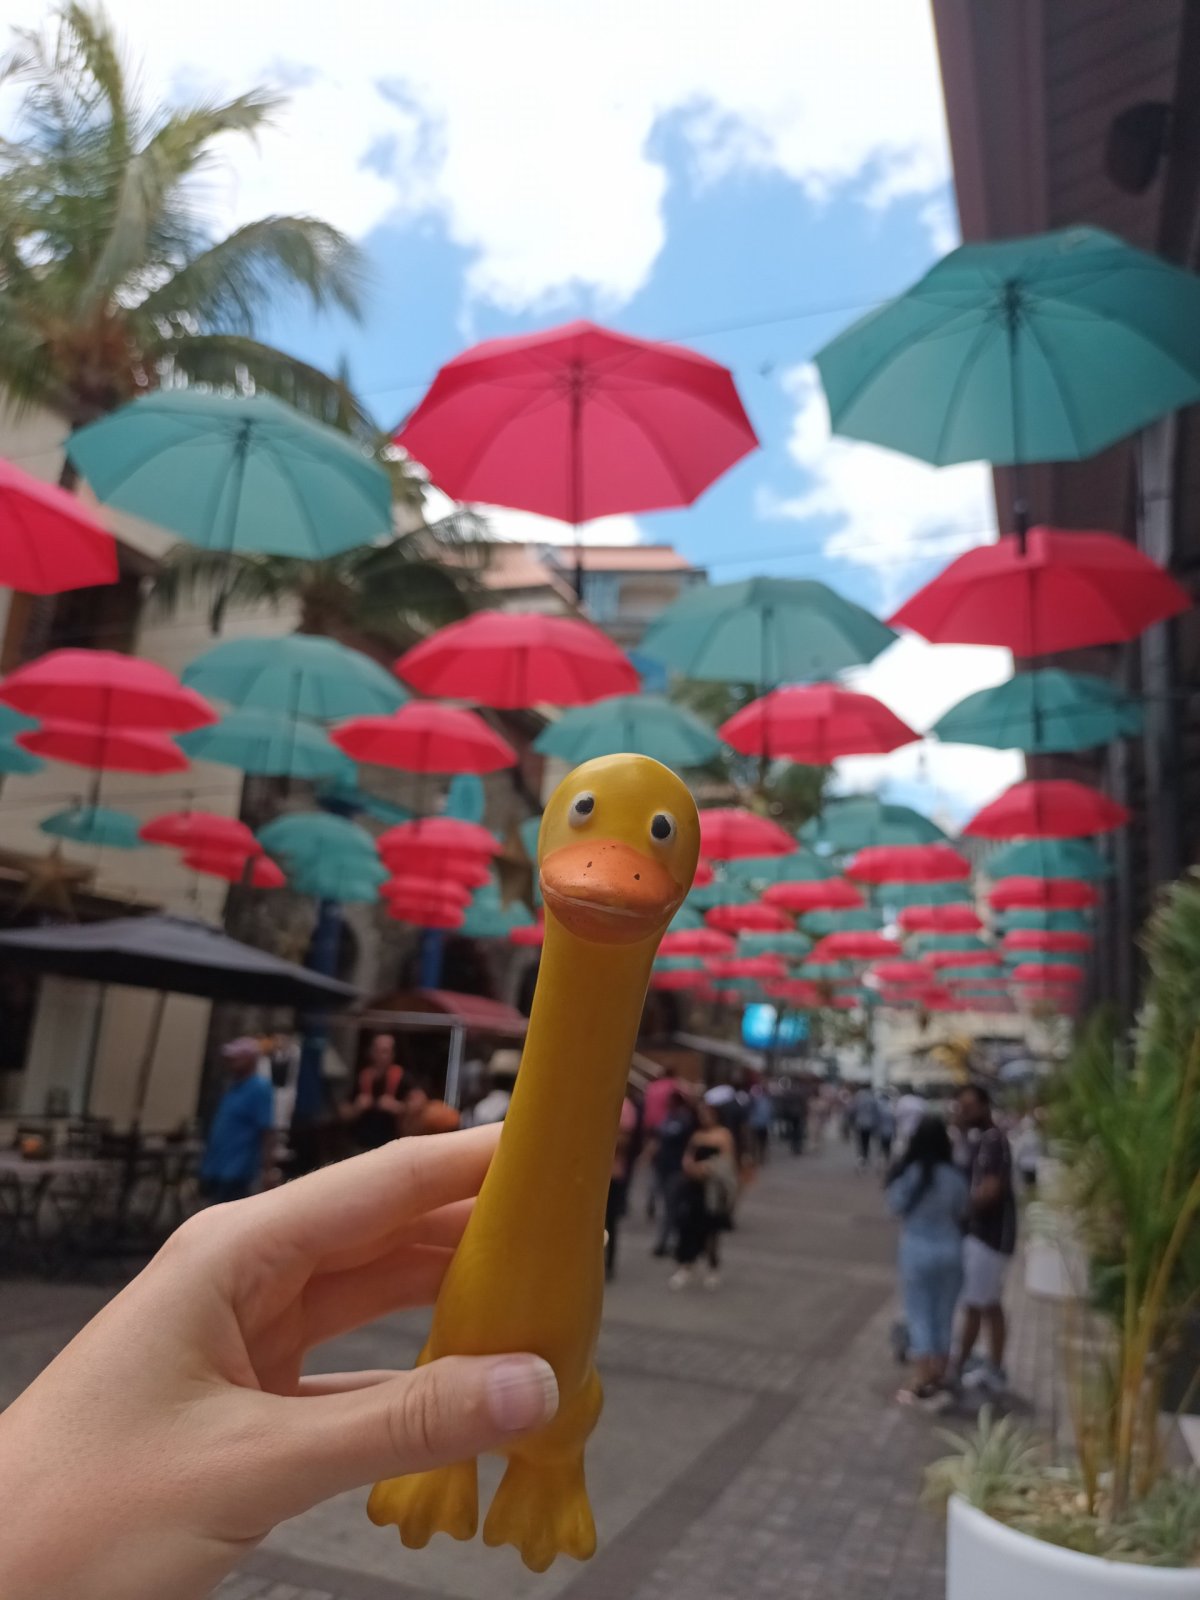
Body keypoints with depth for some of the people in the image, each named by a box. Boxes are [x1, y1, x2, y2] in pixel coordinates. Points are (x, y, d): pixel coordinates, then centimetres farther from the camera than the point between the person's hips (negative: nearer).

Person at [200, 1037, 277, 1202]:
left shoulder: (260, 1089, -13)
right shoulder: (232, 1087, 12)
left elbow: (267, 1131, -18)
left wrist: (267, 1168, -21)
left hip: (236, 1172, -9)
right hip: (215, 1169, 9)